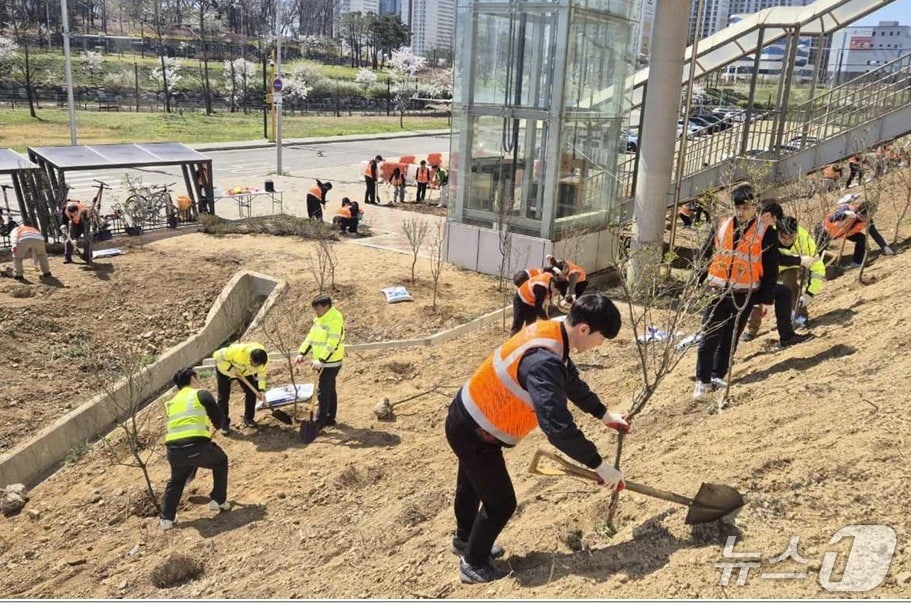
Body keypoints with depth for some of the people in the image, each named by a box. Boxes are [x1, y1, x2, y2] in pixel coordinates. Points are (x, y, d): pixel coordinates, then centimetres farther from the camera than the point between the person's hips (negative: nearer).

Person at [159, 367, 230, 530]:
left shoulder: (172, 401, 24)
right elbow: (219, 421, 7)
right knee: (220, 461, 26)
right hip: (197, 446, -5)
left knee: (176, 481, 32)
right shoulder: (202, 394, 7)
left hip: (173, 450, 5)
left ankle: (166, 518, 30)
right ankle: (219, 500, 27)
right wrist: (214, 427, 32)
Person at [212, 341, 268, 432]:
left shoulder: (262, 359, -29)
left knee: (251, 392, -4)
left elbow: (261, 373, -14)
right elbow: (218, 356, -32)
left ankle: (248, 419, 14)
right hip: (225, 368, -4)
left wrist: (260, 390, -24)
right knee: (223, 397, -6)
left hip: (245, 371, 4)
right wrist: (231, 369, -34)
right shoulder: (237, 351, -45)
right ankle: (224, 424, 7)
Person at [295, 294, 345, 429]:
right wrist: (301, 353, 2)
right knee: (330, 390, 17)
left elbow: (332, 344, -25)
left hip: (331, 363, -9)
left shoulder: (335, 320, -19)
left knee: (323, 392, -7)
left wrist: (321, 360, -28)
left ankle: (320, 422, -2)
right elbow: (310, 337, 13)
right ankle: (330, 418, 26)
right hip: (322, 362, 9)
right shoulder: (319, 319, 11)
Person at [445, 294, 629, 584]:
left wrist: (604, 414, 19)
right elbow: (558, 427, -39)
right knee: (501, 502, 6)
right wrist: (600, 465, -30)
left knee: (473, 483, 30)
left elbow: (572, 381, 13)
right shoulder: (543, 361, -36)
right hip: (475, 432, -10)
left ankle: (464, 538, 55)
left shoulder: (551, 331, -5)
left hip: (468, 418, 10)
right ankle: (473, 564, 29)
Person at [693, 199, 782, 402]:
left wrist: (766, 299, -1)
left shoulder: (766, 232, -3)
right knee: (710, 336, -3)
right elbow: (705, 255, 11)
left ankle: (717, 376, 22)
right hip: (718, 291, 1)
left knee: (730, 339, 9)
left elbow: (771, 269, 0)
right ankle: (702, 380, 4)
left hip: (745, 294, -1)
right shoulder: (721, 226, 4)